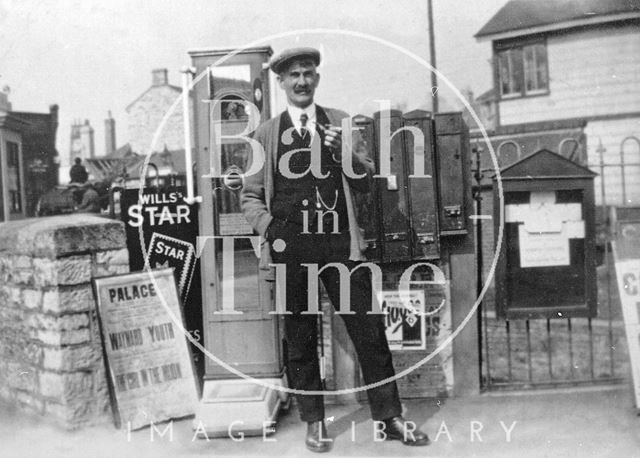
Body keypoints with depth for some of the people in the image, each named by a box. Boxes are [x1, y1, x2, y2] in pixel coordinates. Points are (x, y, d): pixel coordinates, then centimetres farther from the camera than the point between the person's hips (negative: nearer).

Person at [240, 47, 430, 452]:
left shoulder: (340, 122, 12)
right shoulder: (267, 134, 9)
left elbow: (366, 181, 10)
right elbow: (250, 196, 10)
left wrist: (343, 152, -8)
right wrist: (270, 230, -7)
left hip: (341, 242, 1)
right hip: (291, 247, 0)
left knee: (370, 331, 2)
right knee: (300, 339, 7)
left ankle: (389, 417, 17)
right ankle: (314, 422, 22)